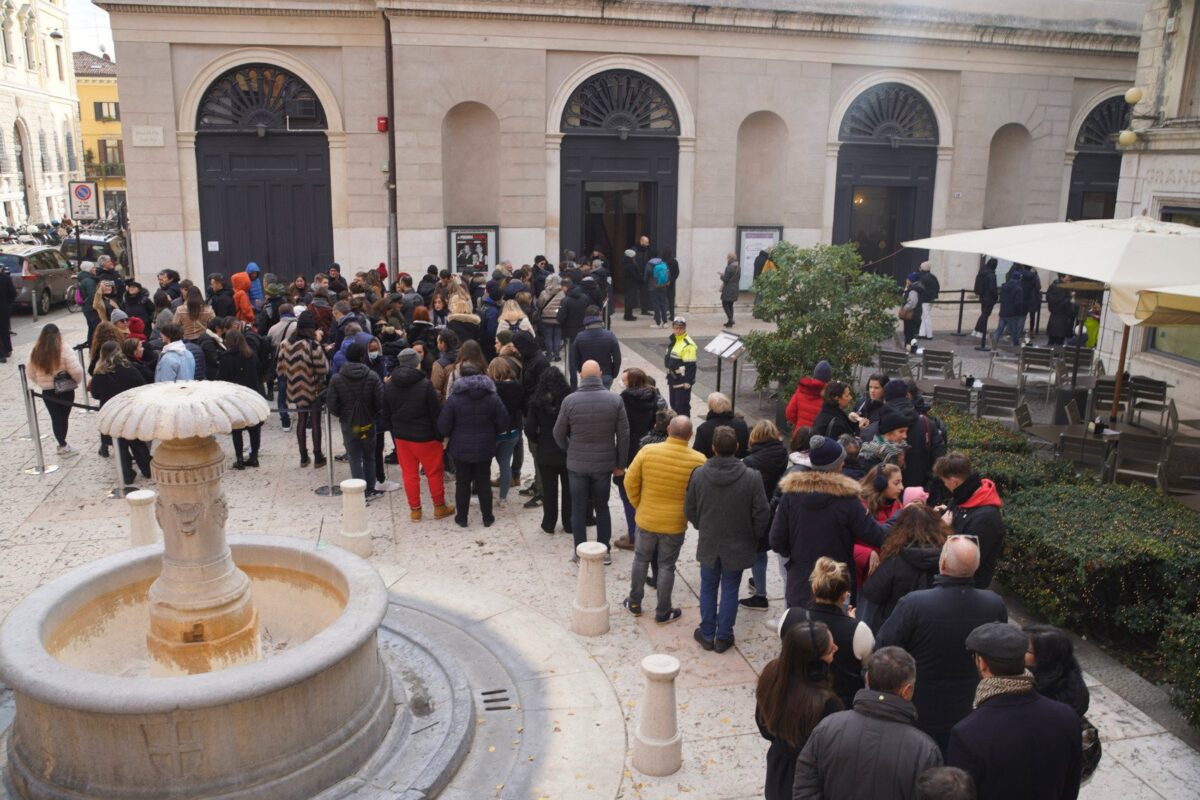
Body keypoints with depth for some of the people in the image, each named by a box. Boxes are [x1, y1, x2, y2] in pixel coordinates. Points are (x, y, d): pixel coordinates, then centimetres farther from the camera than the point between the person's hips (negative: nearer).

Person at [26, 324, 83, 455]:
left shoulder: (35, 352, -2)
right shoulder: (63, 350, -17)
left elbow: (31, 374, 7)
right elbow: (76, 371, -22)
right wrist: (78, 381, -3)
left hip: (47, 392, 3)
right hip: (65, 390, -3)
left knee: (55, 418, 12)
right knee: (64, 417, 11)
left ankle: (62, 445, 18)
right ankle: (63, 446, 20)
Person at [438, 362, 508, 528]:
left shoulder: (454, 398, -14)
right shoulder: (493, 397, -7)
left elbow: (443, 427, -11)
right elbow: (503, 423, -4)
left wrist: (452, 436, 10)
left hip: (461, 449, -2)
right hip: (485, 448, 2)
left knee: (463, 483, 12)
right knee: (484, 483, 13)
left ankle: (462, 517, 21)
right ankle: (487, 518, 20)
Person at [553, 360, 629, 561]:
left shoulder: (570, 401, -12)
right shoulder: (615, 400, -9)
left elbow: (559, 434, -3)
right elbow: (623, 435, -4)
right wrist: (620, 464, 6)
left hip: (577, 464, -1)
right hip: (604, 464, 2)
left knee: (578, 510, 11)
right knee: (602, 507, 17)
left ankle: (580, 554, 17)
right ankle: (605, 551, 23)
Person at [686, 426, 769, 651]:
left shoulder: (699, 474, -13)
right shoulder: (752, 478, -19)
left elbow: (689, 510, -2)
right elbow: (762, 514, -12)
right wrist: (754, 537, 7)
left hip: (708, 544, 2)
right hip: (738, 546, -1)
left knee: (708, 589, 18)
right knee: (730, 591, 13)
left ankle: (707, 635, 29)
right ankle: (723, 637, 23)